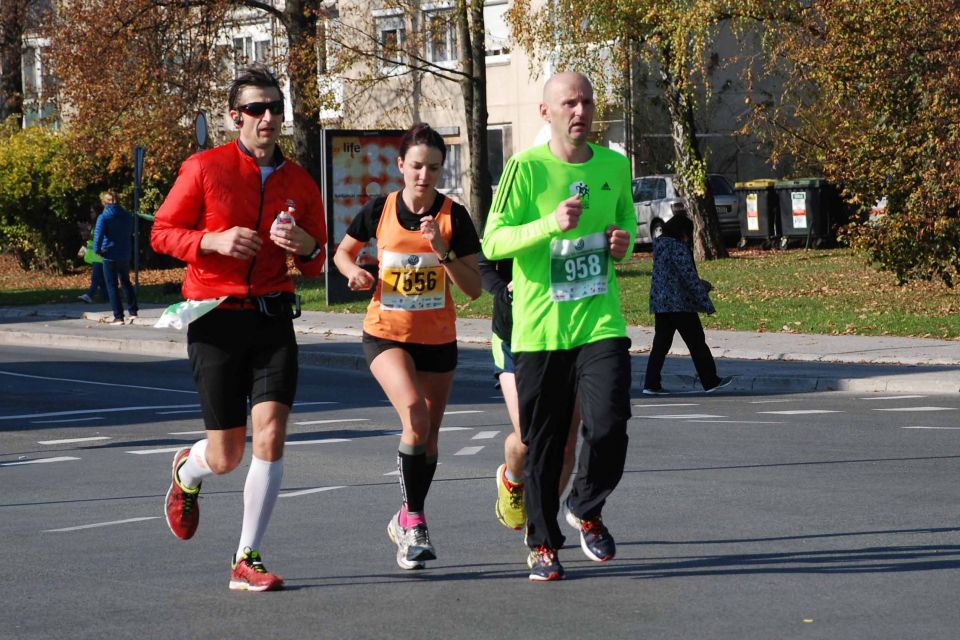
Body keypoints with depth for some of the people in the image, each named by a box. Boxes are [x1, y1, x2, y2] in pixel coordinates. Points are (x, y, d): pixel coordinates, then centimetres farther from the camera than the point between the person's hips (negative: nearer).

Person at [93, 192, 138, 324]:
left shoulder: (104, 217, -13)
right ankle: (133, 312, 19)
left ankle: (118, 317, -1)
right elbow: (132, 233, 14)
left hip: (110, 255, -5)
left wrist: (97, 250, -9)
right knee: (126, 282, 21)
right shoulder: (127, 216, 4)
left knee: (112, 286, 2)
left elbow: (98, 235, -22)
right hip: (125, 256, 5)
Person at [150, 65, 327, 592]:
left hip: (273, 317, 2)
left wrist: (306, 246, -7)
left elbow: (316, 264, 17)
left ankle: (247, 560, -2)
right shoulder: (204, 168, -2)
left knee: (271, 432, -14)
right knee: (226, 456, 1)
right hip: (215, 320, -2)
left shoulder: (300, 183, 8)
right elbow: (162, 232, 1)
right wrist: (214, 241, -16)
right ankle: (188, 471, 41)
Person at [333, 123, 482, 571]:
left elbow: (474, 288, -7)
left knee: (429, 434, 12)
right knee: (415, 415, -25)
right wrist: (354, 272, -9)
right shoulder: (379, 210, -5)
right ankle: (414, 521, -15)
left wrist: (442, 252, -21)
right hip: (386, 334, -2)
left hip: (438, 338, 2)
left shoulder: (454, 216, -6)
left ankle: (407, 521, 34)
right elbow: (343, 252, 12)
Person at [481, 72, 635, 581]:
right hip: (540, 327, -2)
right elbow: (492, 242, -9)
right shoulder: (525, 168, -7)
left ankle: (586, 510, 15)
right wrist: (551, 224, -22)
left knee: (609, 425, -13)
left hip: (600, 323, 2)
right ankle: (542, 543, 22)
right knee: (543, 442, 5)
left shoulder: (614, 165, 6)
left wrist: (625, 239, 1)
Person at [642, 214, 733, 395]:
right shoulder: (678, 248, -14)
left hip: (659, 302, 8)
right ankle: (711, 382, 7)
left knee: (660, 344, 8)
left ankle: (651, 384, 2)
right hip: (680, 304, -8)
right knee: (697, 343, 1)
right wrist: (706, 301, -18)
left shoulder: (659, 246, 13)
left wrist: (702, 285, 25)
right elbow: (689, 276, -18)